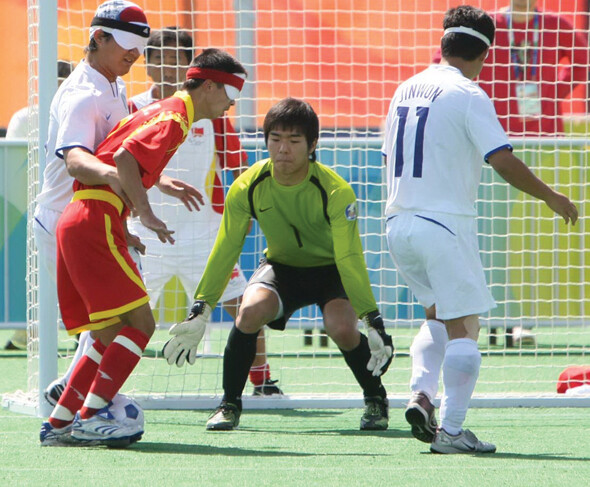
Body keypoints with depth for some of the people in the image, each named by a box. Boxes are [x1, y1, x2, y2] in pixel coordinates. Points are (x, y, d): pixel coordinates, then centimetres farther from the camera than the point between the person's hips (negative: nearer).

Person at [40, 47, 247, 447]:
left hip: (76, 223, 10)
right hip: (95, 222, -10)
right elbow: (124, 158, -22)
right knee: (140, 323, -12)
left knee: (112, 336, 12)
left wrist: (162, 183, 29)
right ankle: (90, 417, -16)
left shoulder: (163, 111, 21)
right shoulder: (174, 117, -8)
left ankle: (59, 423, 12)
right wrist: (145, 213, -22)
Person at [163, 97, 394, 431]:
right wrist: (200, 311, -16)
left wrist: (374, 322, -36)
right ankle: (230, 405, -9)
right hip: (282, 266, 2)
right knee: (251, 312, -29)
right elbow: (226, 250, -12)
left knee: (342, 328, -30)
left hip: (330, 269, -2)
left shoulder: (334, 191, -28)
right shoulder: (248, 187, -19)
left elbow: (349, 258, -30)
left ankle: (376, 400, 0)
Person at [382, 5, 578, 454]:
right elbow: (504, 161, -16)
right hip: (445, 223, -7)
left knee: (439, 316, 22)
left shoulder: (406, 89, 11)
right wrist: (551, 196, -3)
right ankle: (451, 430, -7)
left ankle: (421, 393, 2)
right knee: (464, 326, -2)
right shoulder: (468, 96, -10)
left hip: (399, 224, 7)